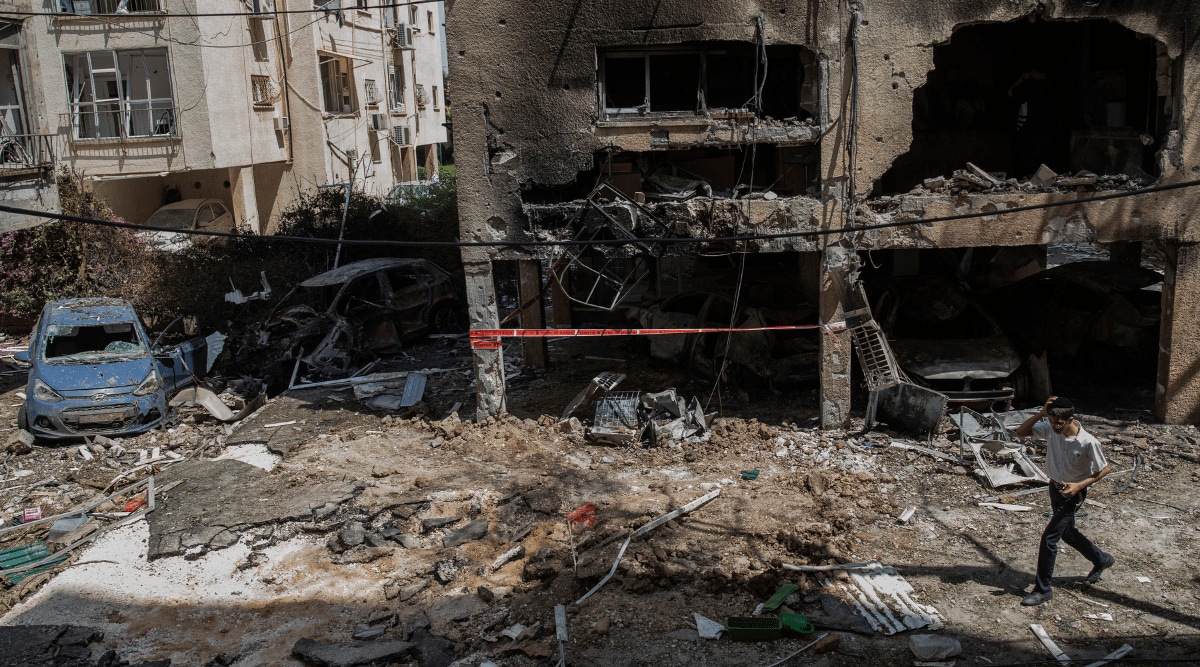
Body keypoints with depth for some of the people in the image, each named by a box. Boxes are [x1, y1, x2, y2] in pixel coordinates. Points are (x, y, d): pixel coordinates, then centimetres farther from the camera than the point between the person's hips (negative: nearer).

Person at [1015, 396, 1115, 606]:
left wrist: (1079, 486, -24)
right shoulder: (1049, 429, -14)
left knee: (1049, 538, -8)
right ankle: (1101, 559, 51)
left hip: (1072, 493, -6)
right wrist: (1041, 414, -24)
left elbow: (1104, 470, -14)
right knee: (1067, 533, 25)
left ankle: (1043, 589, 5)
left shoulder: (1088, 442, -27)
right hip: (1054, 487, 7)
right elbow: (1021, 432, -11)